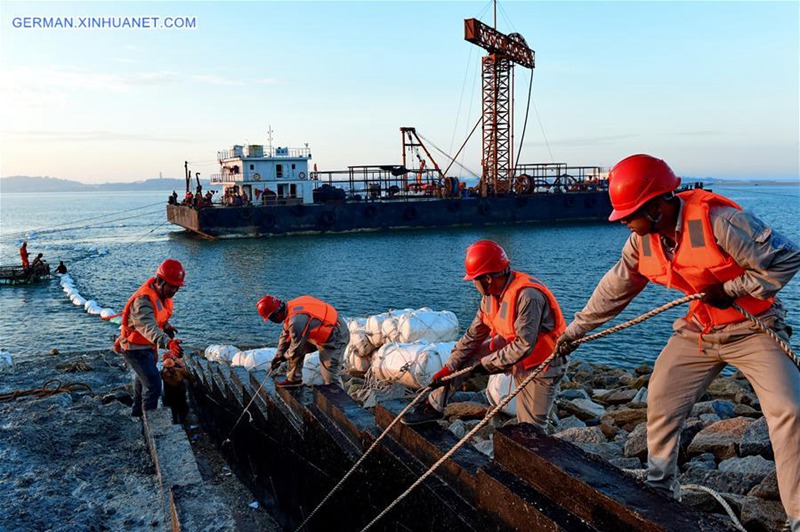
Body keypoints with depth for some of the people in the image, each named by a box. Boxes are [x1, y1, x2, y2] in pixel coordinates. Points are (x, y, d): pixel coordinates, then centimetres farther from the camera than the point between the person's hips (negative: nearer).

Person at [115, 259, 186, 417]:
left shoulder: (162, 292, -7)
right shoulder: (144, 300, -35)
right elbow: (148, 327, -53)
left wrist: (166, 326, -8)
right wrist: (167, 343, -69)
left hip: (148, 345, 10)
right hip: (135, 348, -10)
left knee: (144, 377, 29)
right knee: (153, 384, -14)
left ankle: (138, 410, 51)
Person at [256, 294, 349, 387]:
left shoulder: (296, 320, -32)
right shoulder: (290, 307, -2)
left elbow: (297, 346, -19)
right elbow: (285, 335, 12)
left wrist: (285, 356, 0)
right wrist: (278, 355, 13)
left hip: (335, 338, -10)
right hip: (322, 333, 10)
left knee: (329, 375, -8)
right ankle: (294, 379, 27)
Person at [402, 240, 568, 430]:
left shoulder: (528, 296, -33)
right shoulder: (491, 295, -5)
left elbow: (525, 345, -32)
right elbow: (474, 335, 1)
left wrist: (486, 364, -22)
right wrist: (447, 368, -2)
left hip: (540, 366, -8)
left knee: (532, 428, -1)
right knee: (463, 357, 5)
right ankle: (434, 407, 17)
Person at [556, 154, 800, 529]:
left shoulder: (718, 220, -29)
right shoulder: (643, 240, -8)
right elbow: (614, 289, 5)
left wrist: (728, 290, -23)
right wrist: (575, 330, 9)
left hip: (753, 327, -5)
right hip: (699, 330, 6)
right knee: (661, 403, 4)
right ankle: (661, 489, 24)